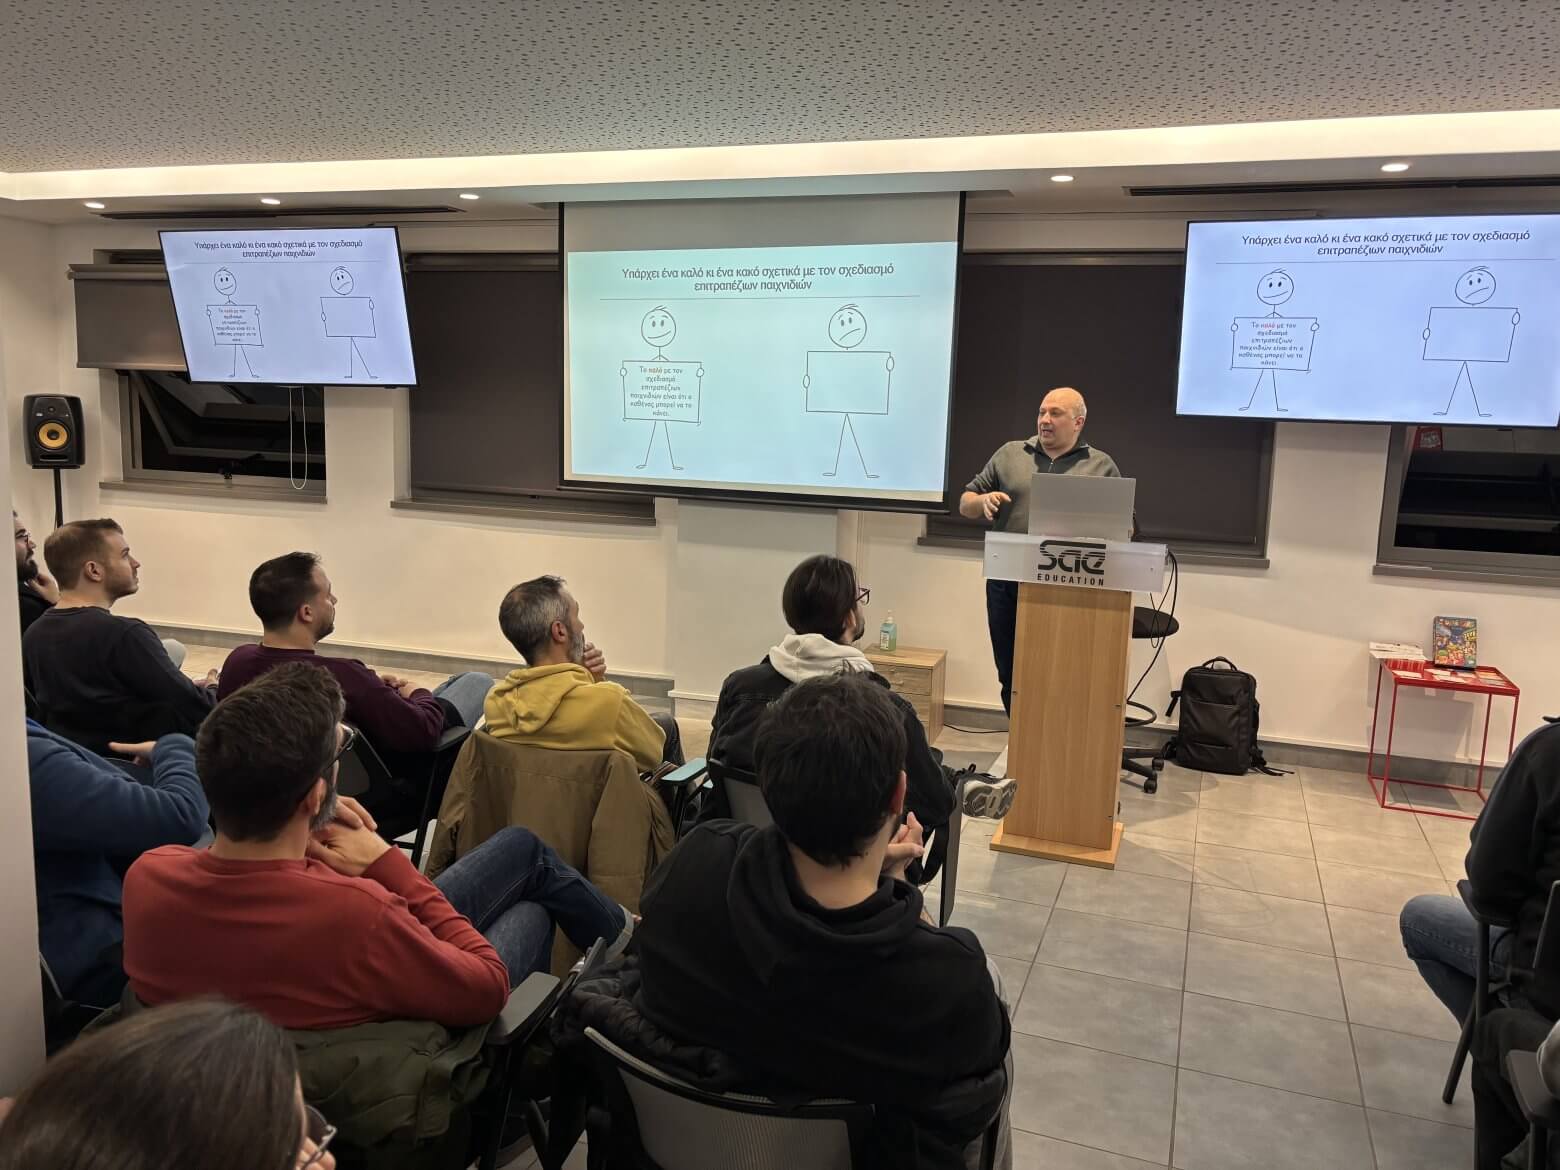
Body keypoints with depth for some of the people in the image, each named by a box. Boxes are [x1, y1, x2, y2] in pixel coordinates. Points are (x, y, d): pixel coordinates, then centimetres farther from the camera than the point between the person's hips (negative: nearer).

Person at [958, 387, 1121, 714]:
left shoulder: (1102, 466, 7)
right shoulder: (1009, 454, 10)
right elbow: (965, 504, 12)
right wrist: (983, 500, -10)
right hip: (1008, 583, 2)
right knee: (1011, 675, 9)